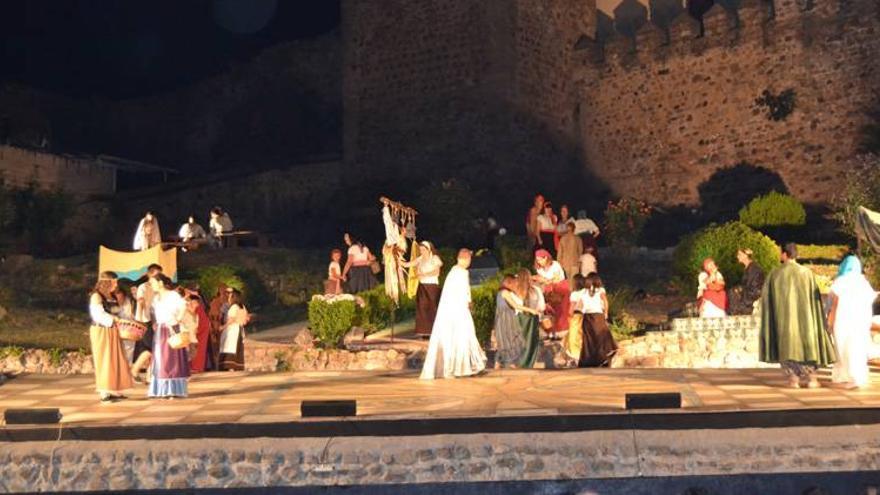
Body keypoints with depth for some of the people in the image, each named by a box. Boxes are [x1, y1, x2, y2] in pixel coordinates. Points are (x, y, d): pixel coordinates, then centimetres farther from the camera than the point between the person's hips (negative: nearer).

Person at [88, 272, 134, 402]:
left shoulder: (111, 297, 15)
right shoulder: (96, 296, -9)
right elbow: (99, 315, -21)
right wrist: (117, 319, -30)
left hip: (113, 332, 7)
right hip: (101, 332, -7)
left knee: (116, 361, 5)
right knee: (104, 361, -5)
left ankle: (114, 391, 10)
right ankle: (104, 393, 0)